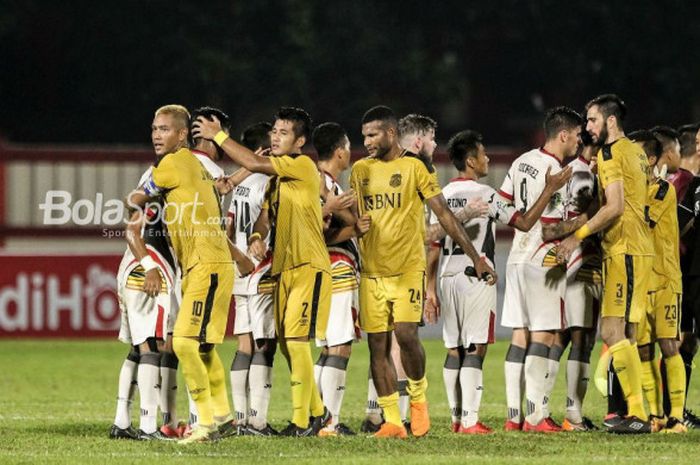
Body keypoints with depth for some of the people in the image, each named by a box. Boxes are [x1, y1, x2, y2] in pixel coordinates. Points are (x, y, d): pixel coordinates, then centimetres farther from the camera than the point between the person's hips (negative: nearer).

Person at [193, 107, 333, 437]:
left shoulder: (303, 166, -11)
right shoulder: (276, 177, 16)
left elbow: (254, 164, -20)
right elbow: (269, 214, 25)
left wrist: (218, 136, -12)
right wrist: (259, 237, 4)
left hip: (309, 267, -9)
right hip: (284, 268, 9)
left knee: (296, 340, -12)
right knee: (287, 344, 10)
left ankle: (301, 421, -8)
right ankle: (317, 412, 24)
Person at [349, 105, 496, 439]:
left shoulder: (415, 167, -3)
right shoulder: (361, 170, 11)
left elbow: (443, 214, -4)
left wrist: (475, 257, -7)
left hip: (407, 268, -5)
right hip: (371, 270, 5)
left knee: (405, 333, -18)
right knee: (377, 343, 1)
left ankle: (418, 397, 8)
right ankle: (392, 421, 6)